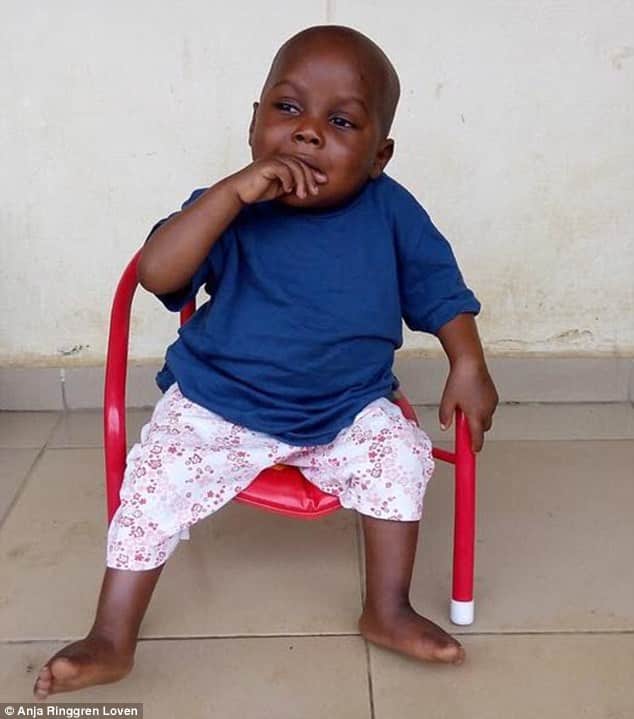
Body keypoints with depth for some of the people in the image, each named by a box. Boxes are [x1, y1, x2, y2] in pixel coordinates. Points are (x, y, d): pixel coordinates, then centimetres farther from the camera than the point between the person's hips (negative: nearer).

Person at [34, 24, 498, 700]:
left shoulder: (390, 212, -8)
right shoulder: (232, 210, -14)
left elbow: (439, 290, 4)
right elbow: (156, 272, -29)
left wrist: (468, 367, -5)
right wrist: (235, 190, -35)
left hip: (347, 412, 2)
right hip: (215, 411, -1)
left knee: (400, 454, -18)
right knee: (154, 484, -15)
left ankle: (388, 612, 4)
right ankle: (111, 642, 4)